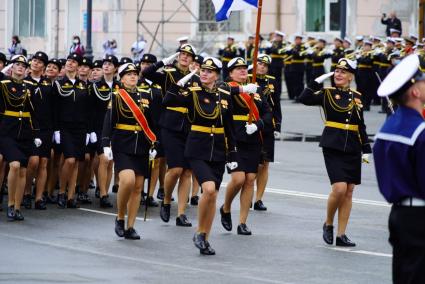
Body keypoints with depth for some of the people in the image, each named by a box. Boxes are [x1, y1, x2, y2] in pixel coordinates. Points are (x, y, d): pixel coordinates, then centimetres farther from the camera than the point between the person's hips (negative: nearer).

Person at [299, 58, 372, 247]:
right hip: (333, 148, -4)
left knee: (349, 191, 4)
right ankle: (328, 224, 9)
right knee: (339, 188, -16)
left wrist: (366, 149, 10)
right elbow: (304, 99, -16)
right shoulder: (327, 94, -1)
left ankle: (341, 235, 9)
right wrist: (318, 81, -14)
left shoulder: (356, 97, 9)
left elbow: (361, 126, 14)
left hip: (352, 150, 4)